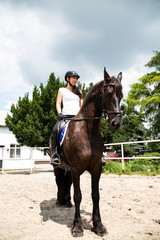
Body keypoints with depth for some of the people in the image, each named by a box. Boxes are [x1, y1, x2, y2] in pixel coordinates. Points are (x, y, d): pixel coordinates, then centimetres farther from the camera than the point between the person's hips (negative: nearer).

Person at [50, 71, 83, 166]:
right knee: (55, 130, -32)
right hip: (66, 116, -3)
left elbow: (82, 105, 19)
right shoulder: (62, 90, 16)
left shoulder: (79, 91, 25)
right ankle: (55, 153, -28)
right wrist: (60, 113, -13)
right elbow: (58, 103, 6)